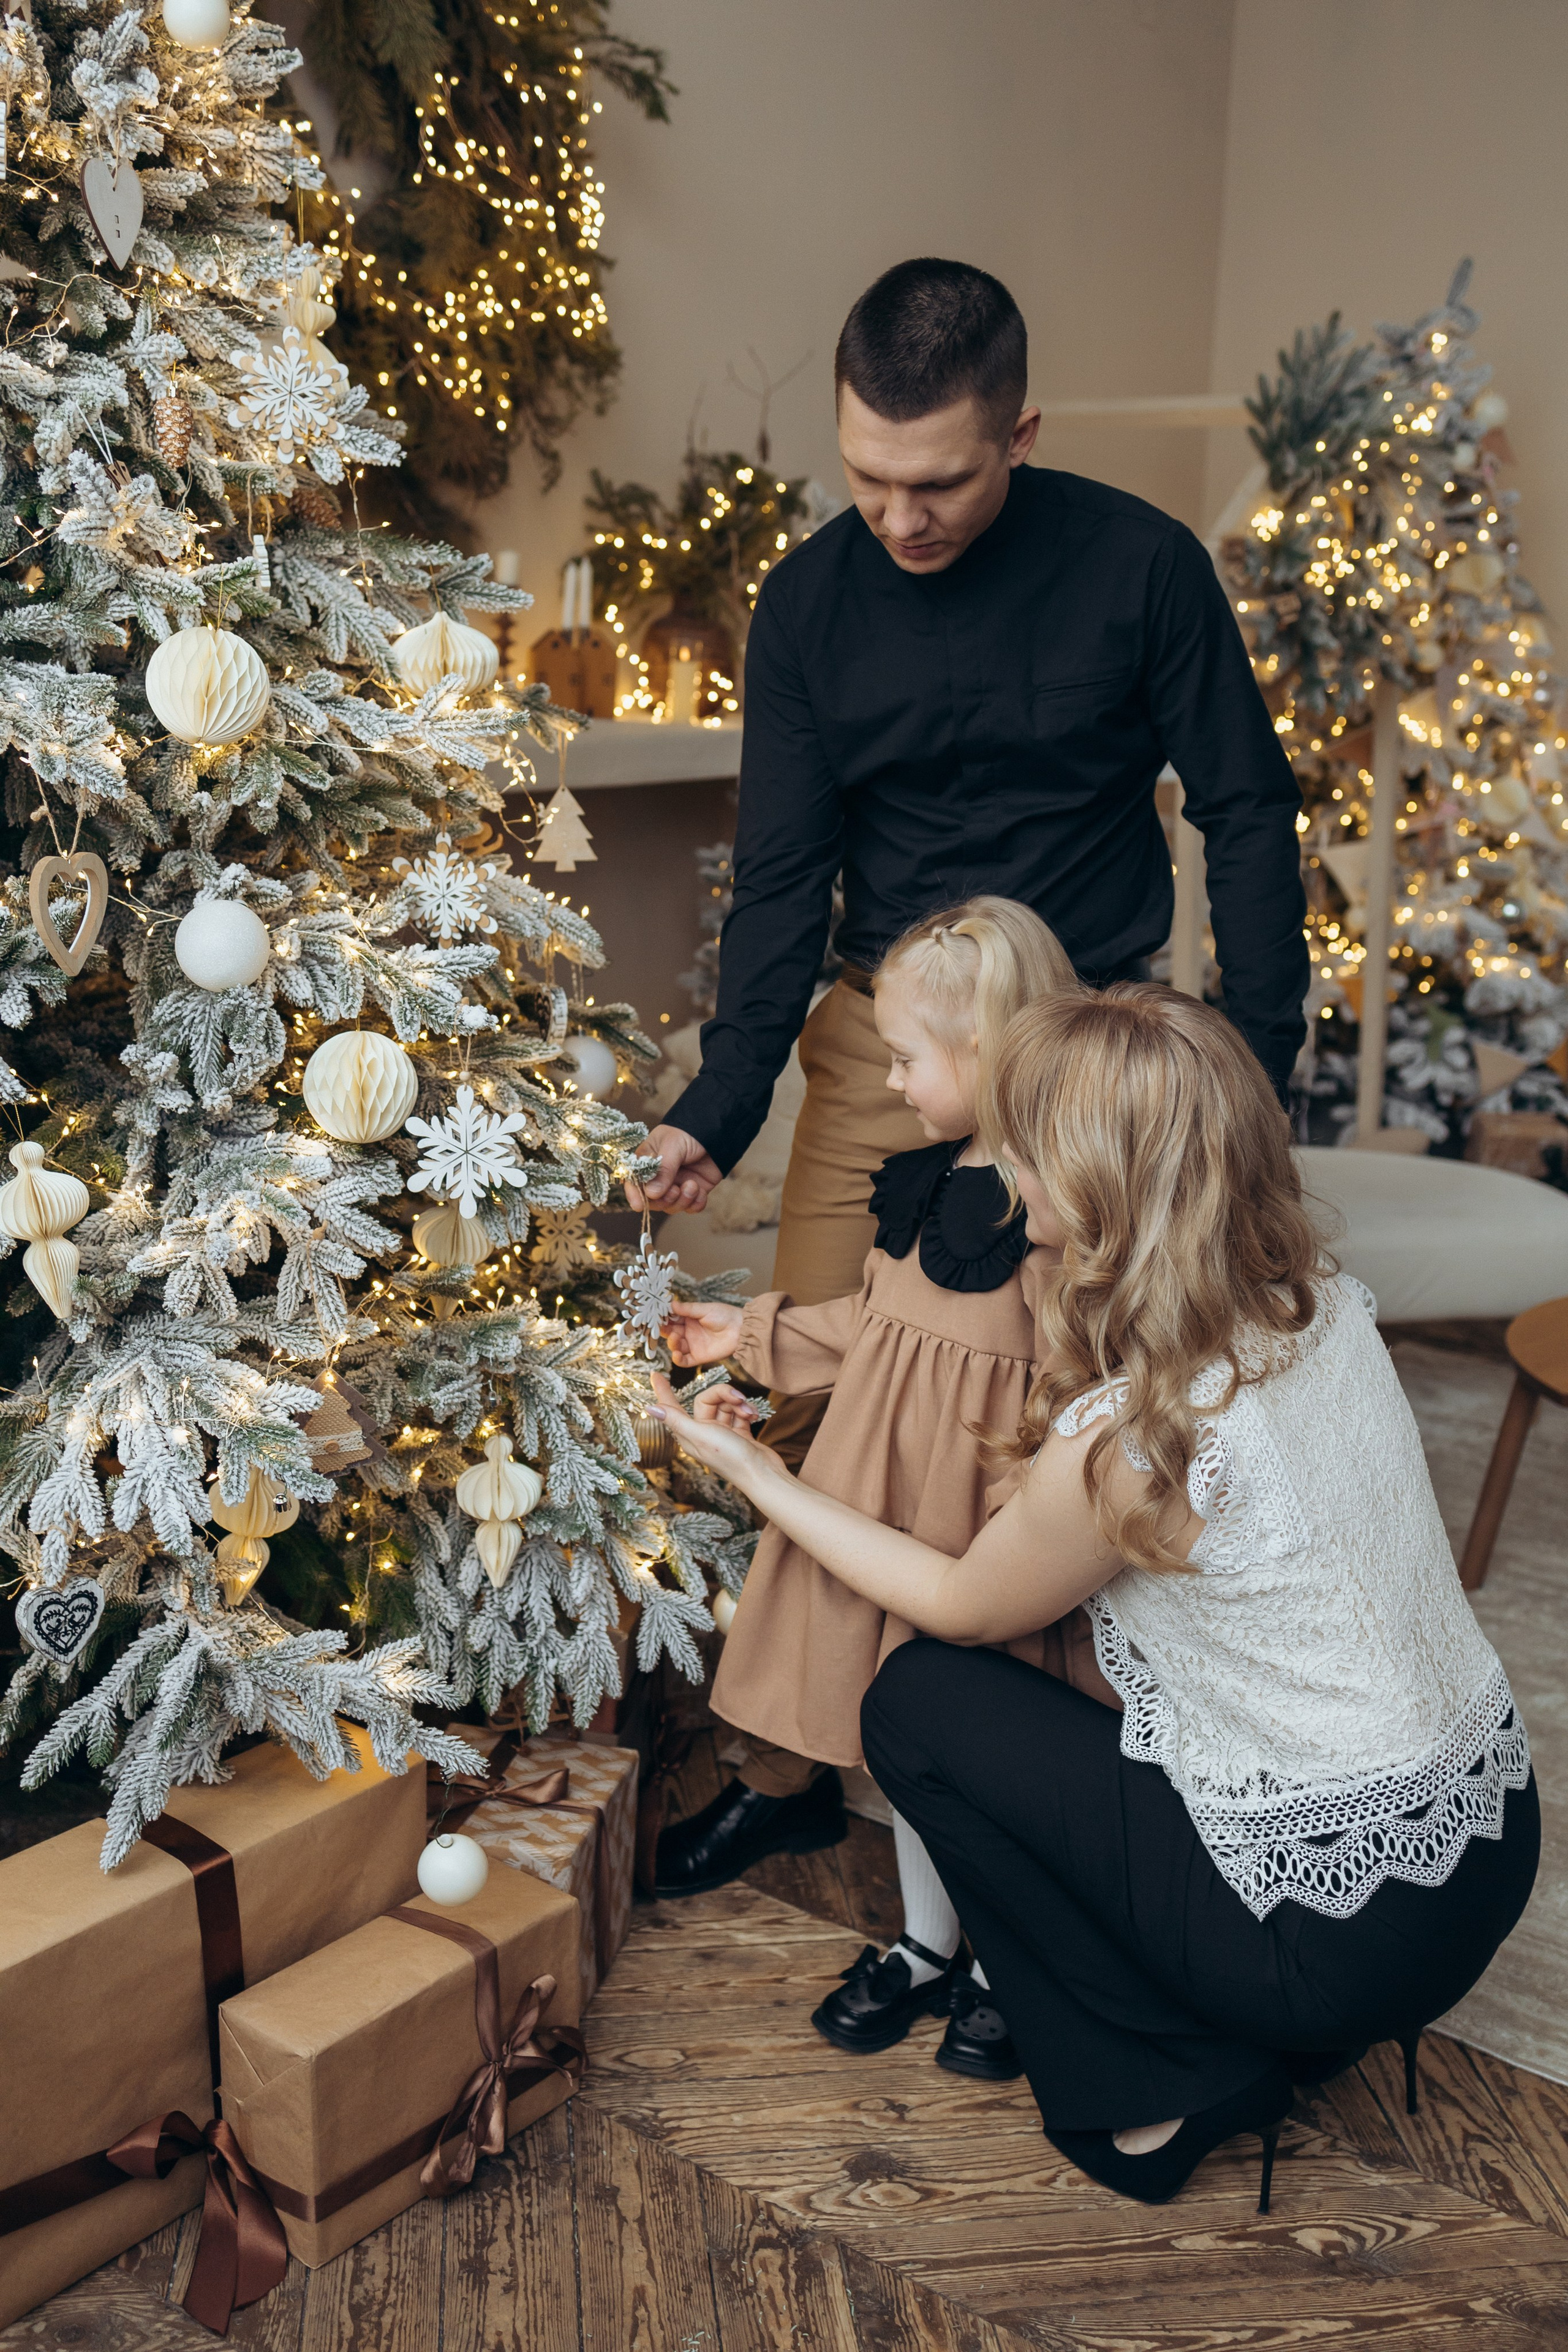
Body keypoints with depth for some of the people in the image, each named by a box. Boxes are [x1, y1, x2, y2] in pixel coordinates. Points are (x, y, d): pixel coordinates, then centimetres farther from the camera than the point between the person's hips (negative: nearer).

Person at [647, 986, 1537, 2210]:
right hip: (1490, 1833, 8)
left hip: (1347, 1926, -7)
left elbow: (959, 1606, -7)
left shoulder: (1130, 1440, -28)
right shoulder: (1326, 1300, -6)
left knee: (917, 1704, 3)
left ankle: (1167, 2084, 11)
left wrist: (763, 1478, 7)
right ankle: (1256, 2033, 21)